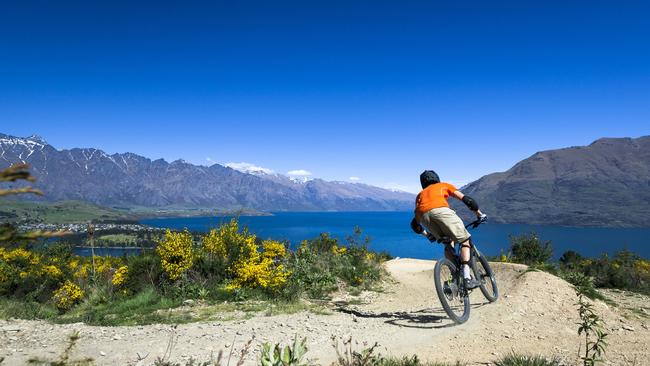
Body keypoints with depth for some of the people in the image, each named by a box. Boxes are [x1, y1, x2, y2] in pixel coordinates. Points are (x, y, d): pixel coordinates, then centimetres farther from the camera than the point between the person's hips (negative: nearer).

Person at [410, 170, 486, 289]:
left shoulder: (420, 194, 40)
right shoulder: (444, 185, 35)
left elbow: (415, 223, 33)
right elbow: (466, 199, 24)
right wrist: (479, 214, 34)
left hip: (423, 215, 4)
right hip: (440, 210, -3)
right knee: (465, 240, 8)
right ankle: (467, 278, -7)